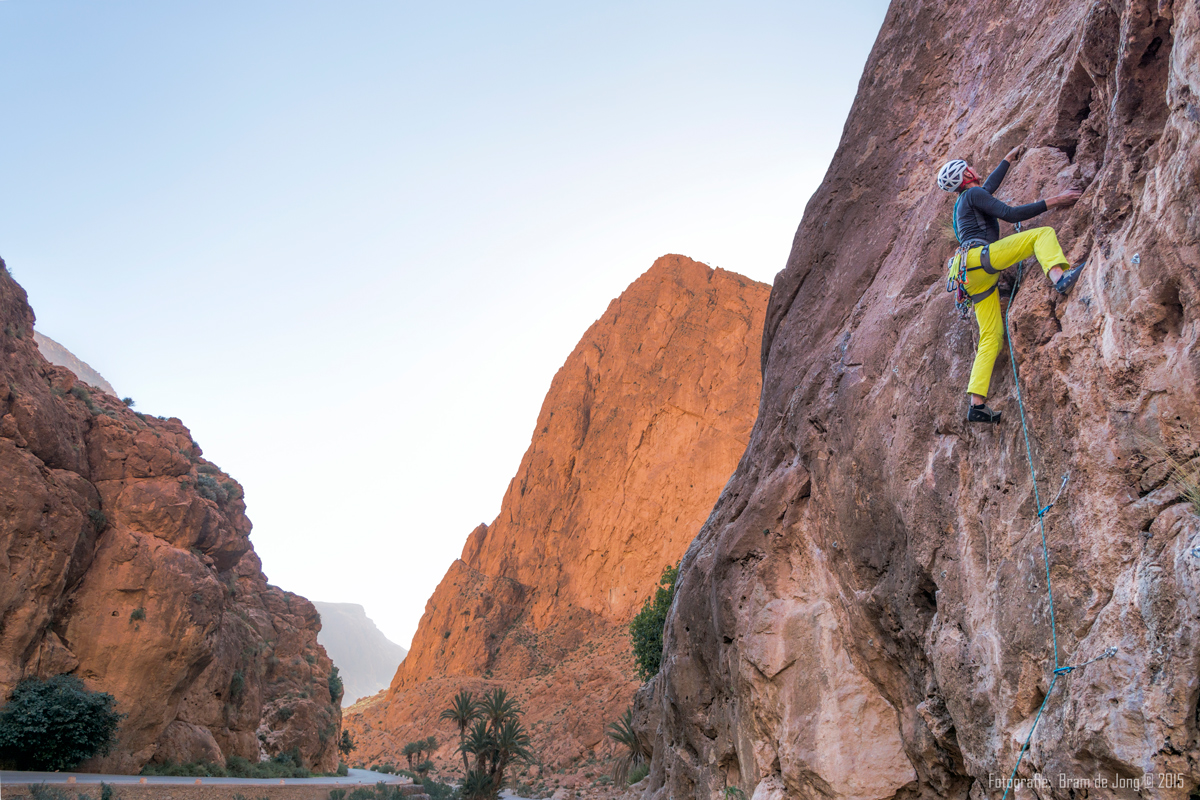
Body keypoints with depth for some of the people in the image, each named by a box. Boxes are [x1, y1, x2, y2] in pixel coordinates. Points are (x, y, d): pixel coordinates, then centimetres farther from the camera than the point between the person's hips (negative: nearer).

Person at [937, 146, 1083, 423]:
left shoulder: (966, 199, 32)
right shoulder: (972, 194, 4)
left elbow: (991, 184, 53)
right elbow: (1010, 215, -8)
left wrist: (1008, 158, 65)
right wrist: (1052, 202, -5)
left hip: (975, 277, 9)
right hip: (979, 256, -9)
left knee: (991, 338, 1)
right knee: (1043, 234, -11)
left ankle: (977, 405, -6)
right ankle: (1059, 277, -42)